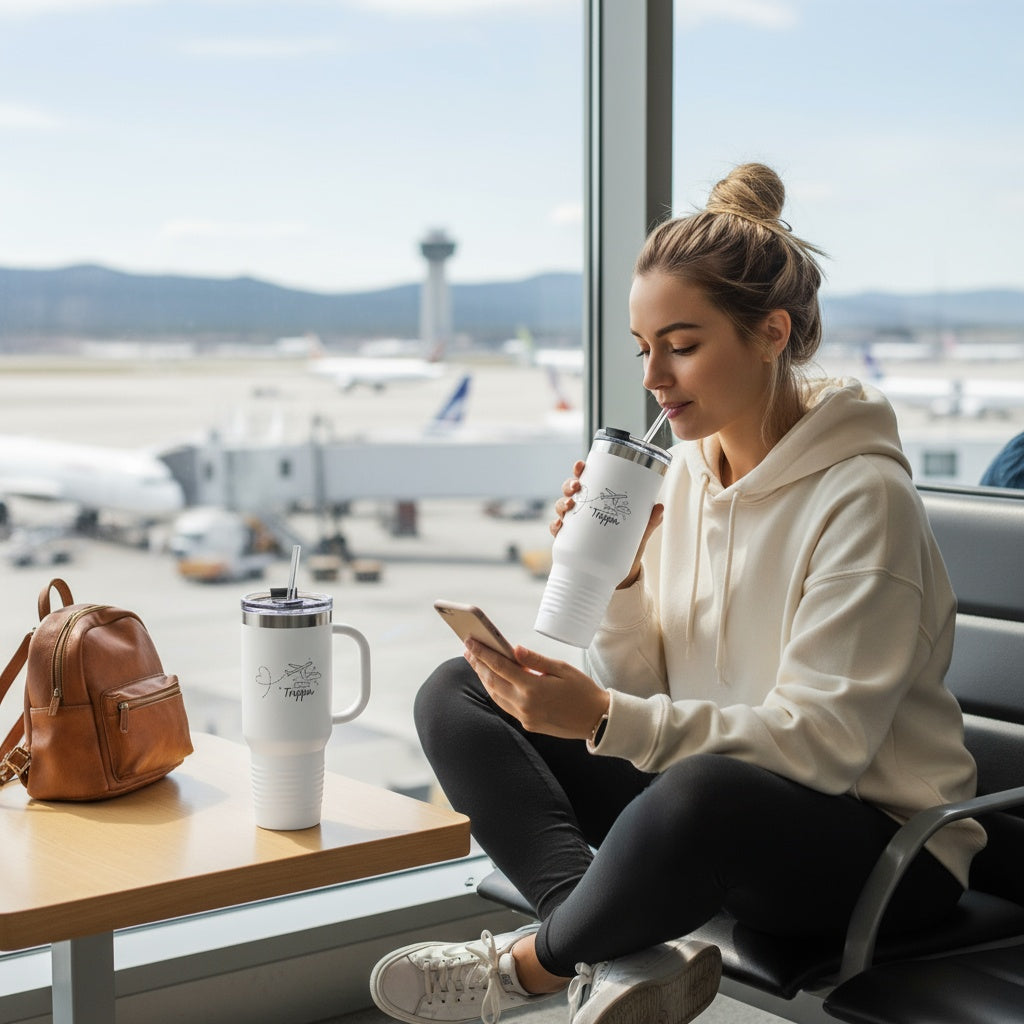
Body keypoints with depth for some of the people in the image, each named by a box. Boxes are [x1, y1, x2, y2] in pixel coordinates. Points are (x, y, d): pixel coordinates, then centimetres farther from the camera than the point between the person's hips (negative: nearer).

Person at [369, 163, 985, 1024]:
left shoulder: (862, 497, -16)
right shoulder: (687, 473, 5)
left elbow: (820, 741, -22)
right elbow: (647, 700, 6)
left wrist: (606, 720, -29)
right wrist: (616, 581, -13)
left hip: (877, 842, -7)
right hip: (717, 811, 7)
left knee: (702, 791, -41)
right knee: (456, 695, -5)